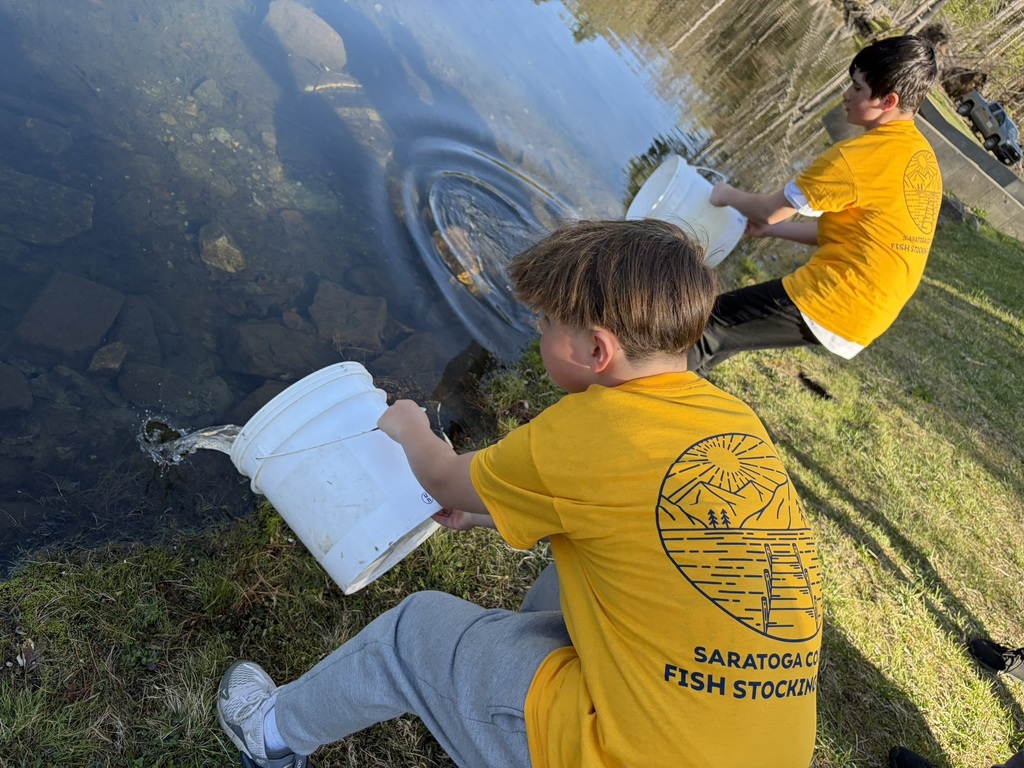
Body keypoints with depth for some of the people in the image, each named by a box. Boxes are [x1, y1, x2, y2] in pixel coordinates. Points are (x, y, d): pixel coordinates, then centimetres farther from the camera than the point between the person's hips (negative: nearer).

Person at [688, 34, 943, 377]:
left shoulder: (860, 155, -15)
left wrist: (727, 195, 12)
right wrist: (770, 228, 21)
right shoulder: (922, 157, 13)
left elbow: (770, 210, -8)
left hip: (827, 305, -10)